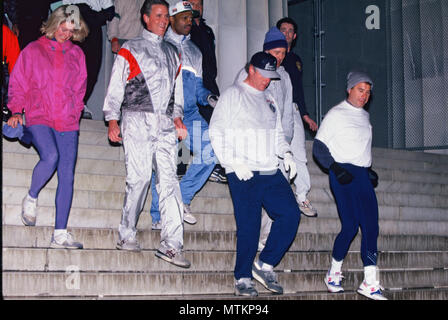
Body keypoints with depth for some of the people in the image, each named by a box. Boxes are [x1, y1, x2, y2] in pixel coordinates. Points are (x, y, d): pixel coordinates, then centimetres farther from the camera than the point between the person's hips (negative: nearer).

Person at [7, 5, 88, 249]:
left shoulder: (76, 54, 14)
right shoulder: (33, 50, 7)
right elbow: (18, 83, 8)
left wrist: (75, 111, 12)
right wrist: (16, 111, -2)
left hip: (67, 122, 3)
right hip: (39, 117, -3)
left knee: (67, 175, -5)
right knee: (50, 156, -30)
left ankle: (60, 234, -1)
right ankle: (31, 198, 0)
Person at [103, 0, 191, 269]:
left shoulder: (173, 53, 21)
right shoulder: (130, 50, 7)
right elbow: (115, 88, 3)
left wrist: (177, 117, 11)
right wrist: (112, 121, -7)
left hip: (165, 124, 4)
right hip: (137, 120, -4)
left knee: (169, 179, -6)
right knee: (140, 177, -10)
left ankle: (171, 245, -10)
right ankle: (127, 235, 6)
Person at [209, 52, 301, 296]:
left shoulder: (269, 101, 21)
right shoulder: (233, 95, 1)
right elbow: (217, 132, -5)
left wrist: (285, 153, 6)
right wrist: (234, 162, -14)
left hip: (271, 173, 6)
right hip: (243, 175, -6)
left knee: (291, 214, -7)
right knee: (249, 226, -8)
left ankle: (264, 265, 4)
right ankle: (242, 279, 5)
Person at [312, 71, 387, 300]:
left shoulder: (365, 116, 21)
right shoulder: (336, 114, 0)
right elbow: (318, 148, -3)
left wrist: (369, 170, 15)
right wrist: (336, 168, -14)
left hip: (363, 176, 6)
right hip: (344, 174, -6)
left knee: (371, 227, -6)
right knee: (350, 226, -12)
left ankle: (370, 283, -9)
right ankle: (334, 272, 8)